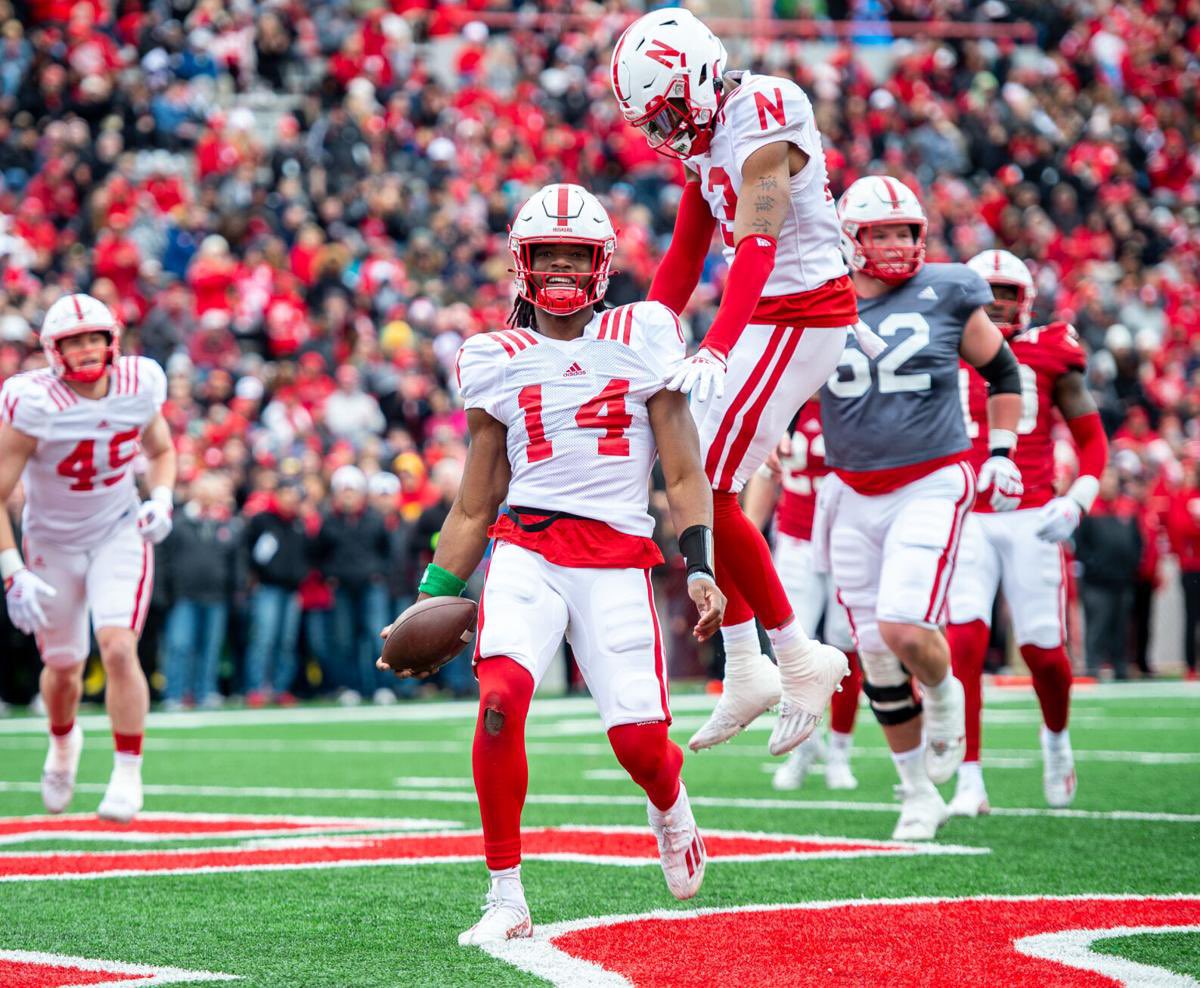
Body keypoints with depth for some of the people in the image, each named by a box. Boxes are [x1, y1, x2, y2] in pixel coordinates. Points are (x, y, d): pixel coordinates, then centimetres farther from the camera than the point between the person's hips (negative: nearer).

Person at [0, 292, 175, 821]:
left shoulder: (139, 386, -13)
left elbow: (161, 450, 9)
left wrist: (160, 500, -9)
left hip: (119, 532, 1)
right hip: (52, 543, -1)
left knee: (118, 648, -19)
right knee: (64, 665, 13)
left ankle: (128, 775, -9)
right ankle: (63, 741, 47)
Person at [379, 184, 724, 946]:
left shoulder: (641, 338, 9)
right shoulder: (497, 362, 12)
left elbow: (684, 476, 7)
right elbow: (474, 507, 17)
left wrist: (701, 569, -5)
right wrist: (431, 601, 10)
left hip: (619, 560, -1)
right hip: (527, 551, 1)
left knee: (639, 739, -10)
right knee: (501, 699, -25)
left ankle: (671, 807, 30)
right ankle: (507, 898, -15)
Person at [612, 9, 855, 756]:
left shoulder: (760, 116, -19)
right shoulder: (708, 135, 11)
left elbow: (757, 247, -31)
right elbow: (685, 258, 18)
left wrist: (715, 352, -41)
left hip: (800, 315, -10)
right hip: (766, 315, 10)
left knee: (708, 492, -12)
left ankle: (798, 657, -2)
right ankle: (747, 673, 14)